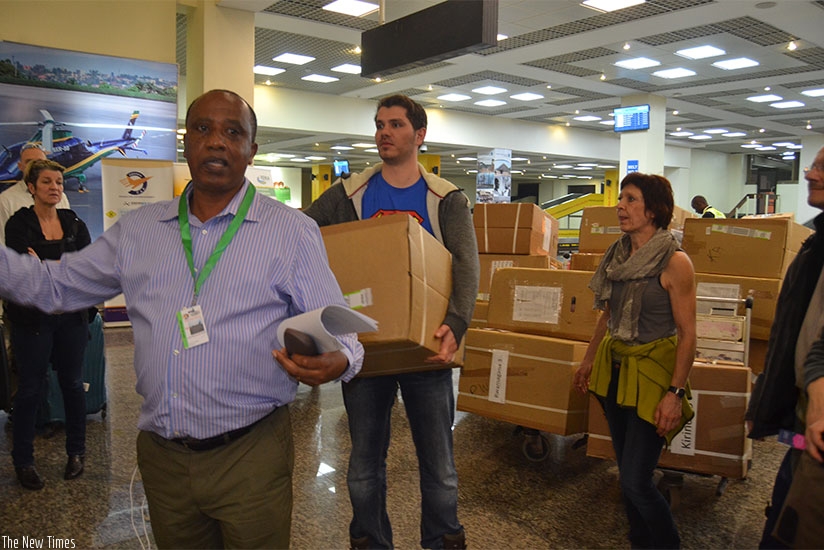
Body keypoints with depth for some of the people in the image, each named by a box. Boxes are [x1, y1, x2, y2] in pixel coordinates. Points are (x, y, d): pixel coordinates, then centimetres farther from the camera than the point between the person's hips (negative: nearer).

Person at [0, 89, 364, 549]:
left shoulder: (293, 230, -4)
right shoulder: (137, 229, 8)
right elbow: (56, 284, 16)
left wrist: (336, 361, -27)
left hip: (250, 454, -4)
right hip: (161, 455, 4)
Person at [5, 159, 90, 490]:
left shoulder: (74, 223, 6)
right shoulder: (18, 224, -4)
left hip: (72, 315, 3)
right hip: (33, 317, -3)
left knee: (73, 384, 11)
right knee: (30, 389, 6)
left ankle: (76, 452, 26)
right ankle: (23, 460, 21)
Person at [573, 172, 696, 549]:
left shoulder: (675, 262, -15)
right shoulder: (618, 255, 5)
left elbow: (687, 333, -14)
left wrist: (676, 393, -18)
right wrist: (589, 359, 21)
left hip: (652, 371, -6)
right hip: (614, 368, 7)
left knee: (635, 480, -5)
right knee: (626, 471, 16)